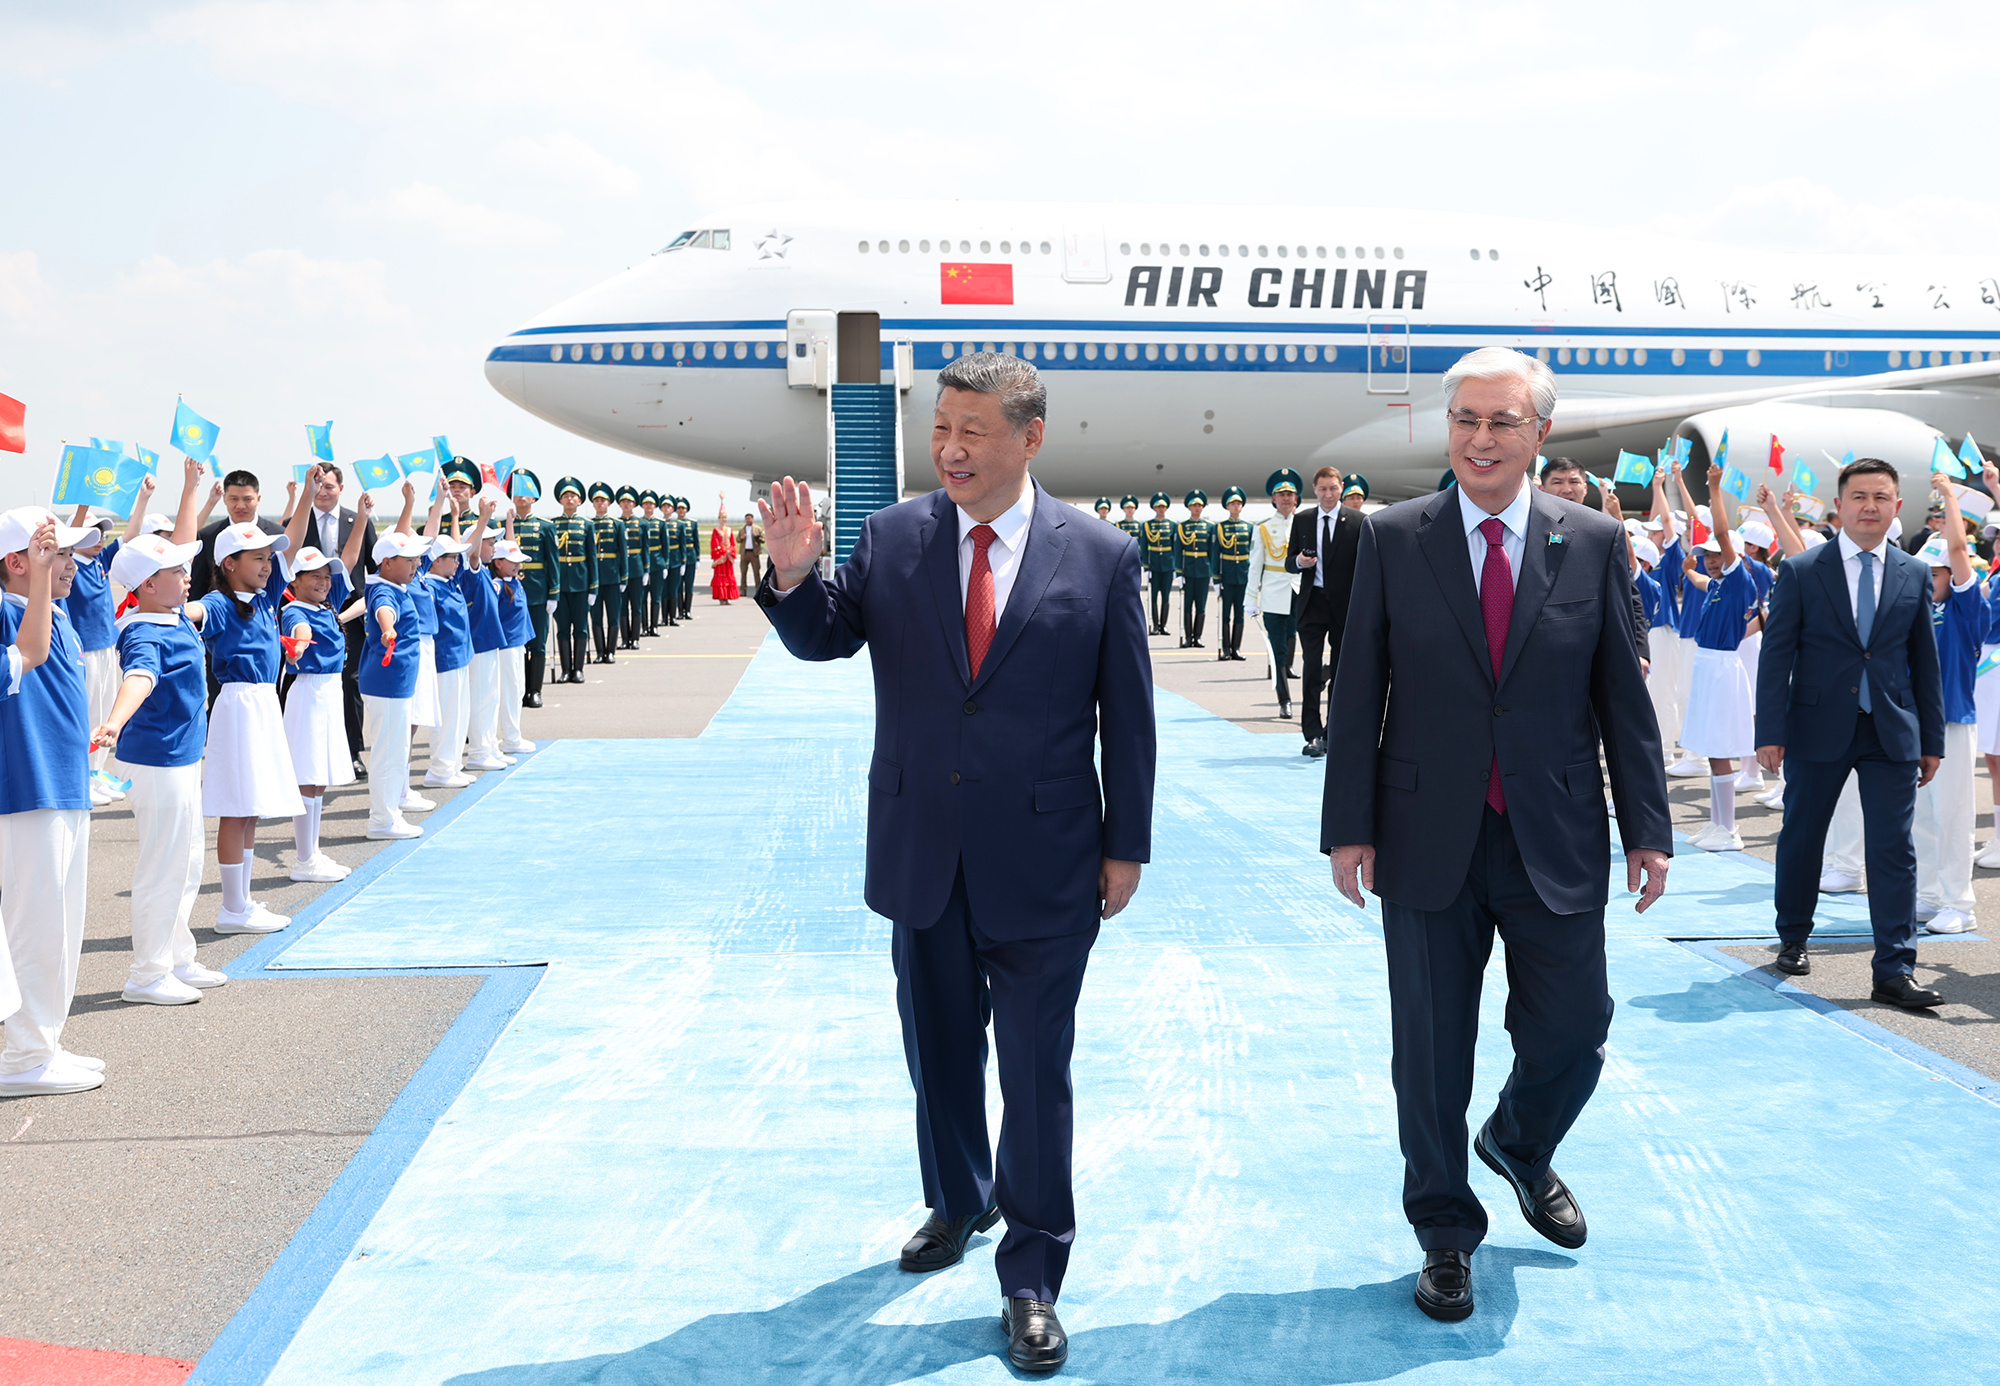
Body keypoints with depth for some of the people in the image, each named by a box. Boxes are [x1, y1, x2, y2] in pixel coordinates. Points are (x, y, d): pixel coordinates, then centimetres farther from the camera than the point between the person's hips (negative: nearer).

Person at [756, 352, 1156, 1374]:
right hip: (921, 856, 3)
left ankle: (1032, 1276, 19)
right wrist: (793, 571, -18)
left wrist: (1127, 847, 0)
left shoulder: (1101, 556, -6)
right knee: (938, 1049, 20)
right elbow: (825, 639, 3)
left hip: (1041, 862, -3)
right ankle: (957, 1202, 44)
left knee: (1036, 1070, 4)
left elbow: (1127, 714, -2)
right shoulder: (890, 537, -1)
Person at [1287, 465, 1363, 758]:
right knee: (1313, 669, -6)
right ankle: (1313, 734, -4)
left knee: (1341, 671, 7)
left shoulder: (1357, 520, 0)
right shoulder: (1301, 520, 8)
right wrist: (1299, 561, -13)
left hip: (1344, 605, -1)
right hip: (1312, 602, 1)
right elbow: (1289, 562, 10)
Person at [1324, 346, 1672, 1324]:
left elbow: (1622, 695, 4)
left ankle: (1521, 1147, 41)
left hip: (1556, 842, 1)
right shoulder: (1392, 539, -1)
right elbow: (1357, 693, -1)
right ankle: (1446, 1235, 28)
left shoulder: (1594, 542, 2)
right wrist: (1350, 827, -5)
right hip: (1428, 842, -1)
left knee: (1573, 1031, 7)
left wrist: (1647, 829, 2)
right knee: (1431, 1056, 8)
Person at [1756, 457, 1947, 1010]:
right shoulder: (1799, 572, -2)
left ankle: (1894, 970, 0)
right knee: (1801, 840, 10)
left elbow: (1925, 661, 10)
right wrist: (1770, 732, -9)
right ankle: (1792, 940, 29)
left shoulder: (1915, 576, 6)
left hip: (1892, 734, 1)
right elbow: (1776, 655, -3)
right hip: (1818, 730, -1)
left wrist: (1932, 739, 8)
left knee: (1894, 850, -3)